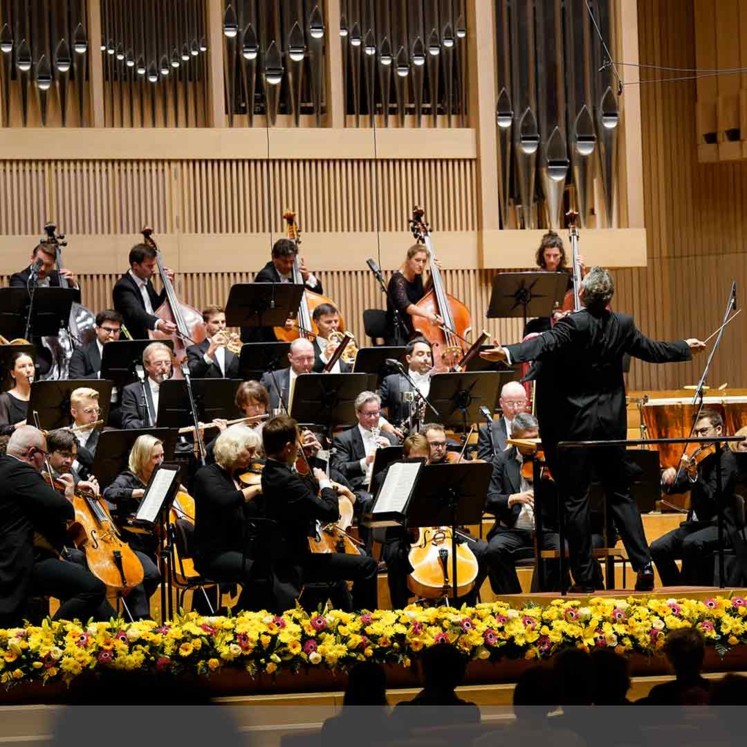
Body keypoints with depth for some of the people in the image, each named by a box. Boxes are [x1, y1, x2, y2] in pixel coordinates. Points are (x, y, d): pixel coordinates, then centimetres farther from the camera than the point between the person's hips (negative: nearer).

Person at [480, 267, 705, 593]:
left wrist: (508, 353, -47)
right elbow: (652, 350, 16)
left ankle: (584, 577, 0)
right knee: (620, 493, 13)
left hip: (575, 421, -5)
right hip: (612, 420, 5)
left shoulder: (573, 324, -14)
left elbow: (544, 344, -32)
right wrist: (686, 347, 36)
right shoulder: (623, 324, 3)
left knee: (575, 499, 0)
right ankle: (644, 566, 3)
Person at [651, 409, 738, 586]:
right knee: (657, 548, -13)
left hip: (720, 525, -7)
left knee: (691, 544, -35)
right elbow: (675, 487, 10)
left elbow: (713, 496, -21)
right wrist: (668, 477, -13)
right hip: (696, 523, 7)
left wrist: (694, 477, -38)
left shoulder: (726, 458, -9)